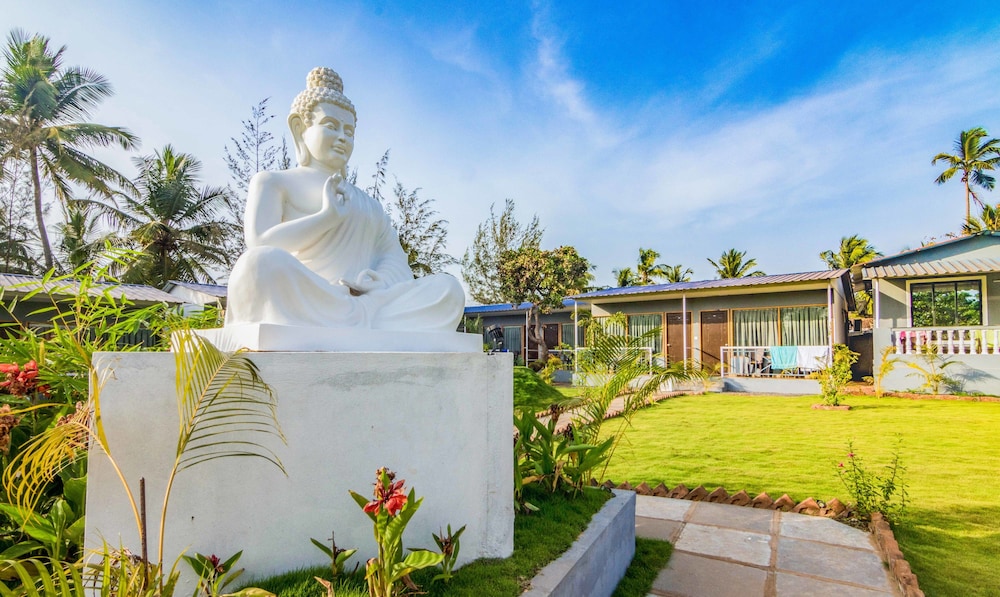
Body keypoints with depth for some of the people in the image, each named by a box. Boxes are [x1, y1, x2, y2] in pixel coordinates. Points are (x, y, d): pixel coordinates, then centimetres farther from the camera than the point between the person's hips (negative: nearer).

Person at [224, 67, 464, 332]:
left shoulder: (367, 202, 31)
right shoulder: (272, 182, 18)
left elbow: (395, 256, 16)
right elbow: (260, 243, -2)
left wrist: (379, 280, -7)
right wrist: (329, 215, -8)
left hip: (369, 305, 4)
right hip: (300, 307, -4)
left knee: (447, 288, -20)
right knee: (264, 263, -37)